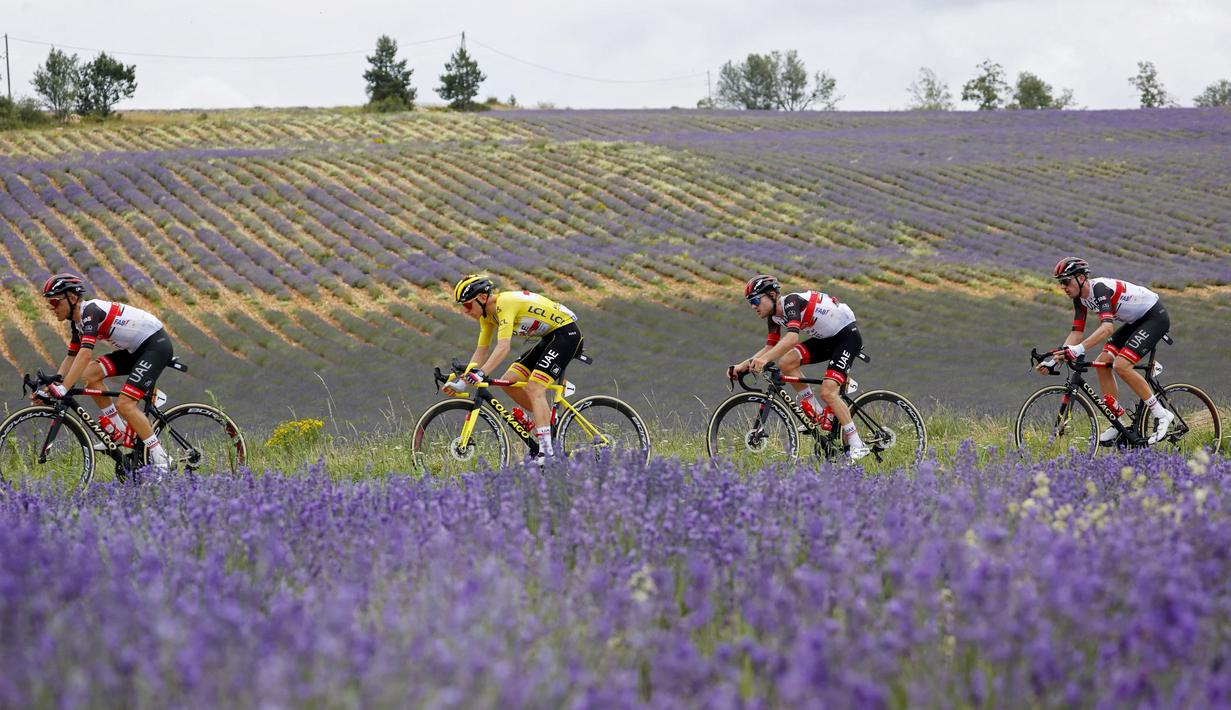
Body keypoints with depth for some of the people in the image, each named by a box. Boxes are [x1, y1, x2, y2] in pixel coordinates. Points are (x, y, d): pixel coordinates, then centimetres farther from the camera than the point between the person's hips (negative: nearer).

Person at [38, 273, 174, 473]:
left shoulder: (90, 311, -22)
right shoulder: (76, 321, 7)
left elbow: (85, 353, -33)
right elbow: (71, 358, 12)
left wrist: (63, 388, -37)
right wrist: (50, 386, -1)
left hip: (157, 344, -9)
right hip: (136, 349, 9)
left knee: (125, 404, -20)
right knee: (90, 375, -6)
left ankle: (160, 461, -11)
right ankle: (120, 433, 3)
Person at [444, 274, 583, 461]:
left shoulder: (504, 303, -25)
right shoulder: (487, 314, 4)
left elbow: (503, 347, -34)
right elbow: (482, 351, 7)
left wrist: (480, 374, -42)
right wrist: (463, 381, -2)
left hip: (566, 333, -9)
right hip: (549, 338, 9)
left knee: (534, 388, -21)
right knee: (509, 381, 1)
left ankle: (546, 452, -26)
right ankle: (547, 418, 14)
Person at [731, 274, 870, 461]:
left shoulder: (791, 302, -26)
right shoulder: (775, 316, 1)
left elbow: (792, 337, -42)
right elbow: (770, 347, 3)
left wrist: (764, 359, -52)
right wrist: (744, 365, -10)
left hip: (847, 335, -9)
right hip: (825, 339, 9)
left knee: (827, 392, -21)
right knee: (785, 362, -12)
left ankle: (857, 446, -15)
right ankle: (816, 414, -2)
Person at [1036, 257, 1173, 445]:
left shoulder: (1100, 288, -29)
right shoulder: (1080, 298, -1)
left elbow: (1107, 327, -43)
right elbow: (1076, 333, 1)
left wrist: (1079, 349, -54)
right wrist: (1053, 360, -9)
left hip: (1155, 316, -10)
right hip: (1136, 321, 10)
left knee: (1121, 365, -23)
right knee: (1102, 363, -1)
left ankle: (1161, 415, -12)